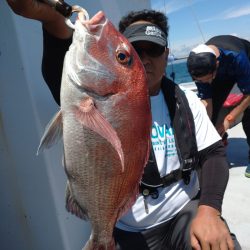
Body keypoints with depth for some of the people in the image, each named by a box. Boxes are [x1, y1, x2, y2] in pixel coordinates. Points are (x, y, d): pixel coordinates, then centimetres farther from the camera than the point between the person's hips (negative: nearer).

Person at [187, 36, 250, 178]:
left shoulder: (236, 56, -45)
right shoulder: (200, 66, -32)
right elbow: (206, 101, -27)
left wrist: (229, 119, -29)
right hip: (224, 72, 4)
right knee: (210, 111, -8)